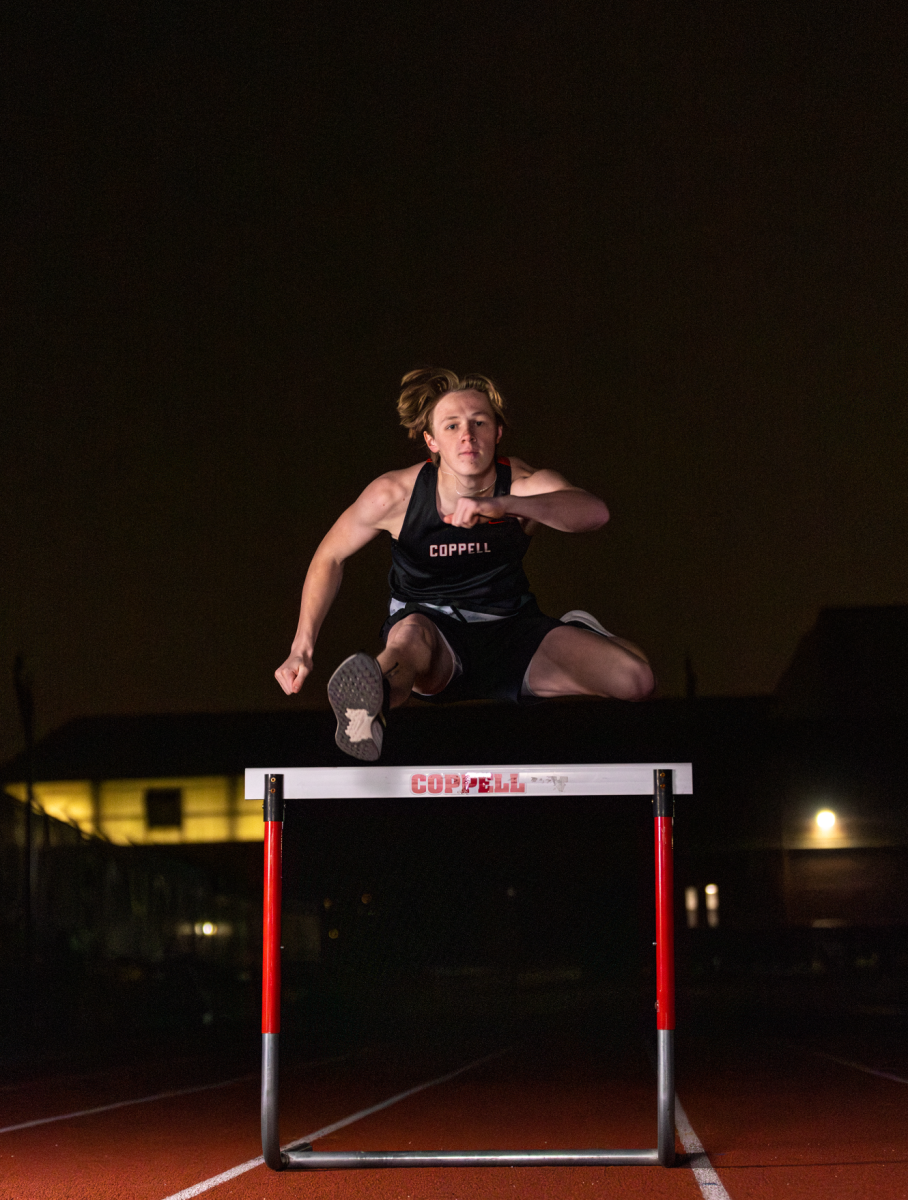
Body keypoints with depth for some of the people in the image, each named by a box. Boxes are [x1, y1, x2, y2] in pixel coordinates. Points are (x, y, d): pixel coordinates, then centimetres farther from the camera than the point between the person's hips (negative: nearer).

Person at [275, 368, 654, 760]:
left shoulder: (528, 486, -15)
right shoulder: (395, 494, -14)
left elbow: (594, 512, -38)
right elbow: (330, 556, 1)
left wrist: (503, 505, -53)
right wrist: (302, 647, -8)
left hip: (510, 630, 2)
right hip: (432, 627, -2)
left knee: (635, 678, -15)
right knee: (411, 634, -39)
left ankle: (579, 636, 19)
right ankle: (367, 713, -71)